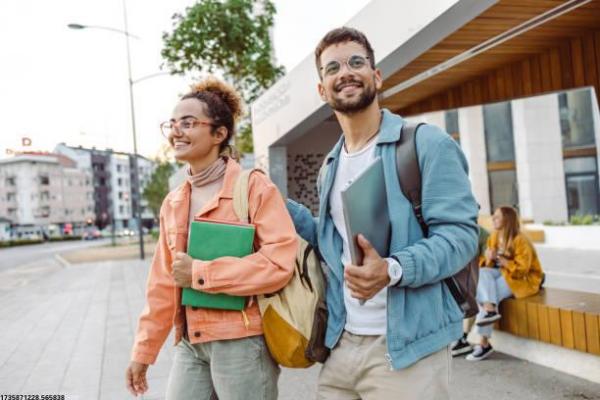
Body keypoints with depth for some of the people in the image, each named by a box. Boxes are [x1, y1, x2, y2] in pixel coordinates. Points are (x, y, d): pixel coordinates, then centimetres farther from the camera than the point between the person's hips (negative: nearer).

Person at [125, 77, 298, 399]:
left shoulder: (255, 187, -9)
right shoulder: (172, 203, 10)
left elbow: (280, 262, -20)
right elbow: (163, 284, 14)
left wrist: (199, 273, -16)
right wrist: (144, 350, 14)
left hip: (242, 341, -5)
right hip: (190, 343, 6)